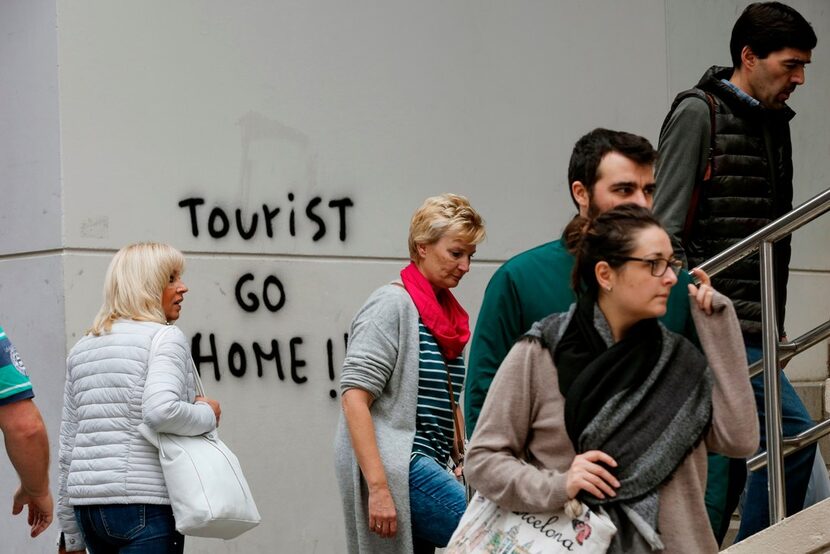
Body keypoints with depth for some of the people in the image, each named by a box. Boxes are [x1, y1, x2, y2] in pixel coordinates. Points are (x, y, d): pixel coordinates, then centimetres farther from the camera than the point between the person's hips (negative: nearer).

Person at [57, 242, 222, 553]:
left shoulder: (81, 350, 17)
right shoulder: (166, 340, -5)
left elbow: (68, 447, 18)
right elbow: (162, 411, -25)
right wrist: (207, 414, -5)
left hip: (88, 504, 8)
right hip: (146, 503, -8)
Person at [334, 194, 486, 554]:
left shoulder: (447, 313, 18)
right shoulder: (392, 304, -7)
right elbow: (354, 398, -14)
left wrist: (465, 460, 13)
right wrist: (378, 488, -21)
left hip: (425, 466, 9)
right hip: (394, 468, -9)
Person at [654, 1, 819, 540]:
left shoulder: (775, 124, 19)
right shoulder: (698, 113, -5)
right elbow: (666, 228, -11)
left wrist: (775, 330, 19)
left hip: (753, 328, 8)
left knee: (735, 463, 8)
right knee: (792, 431, -16)